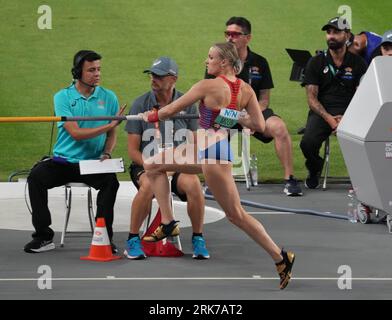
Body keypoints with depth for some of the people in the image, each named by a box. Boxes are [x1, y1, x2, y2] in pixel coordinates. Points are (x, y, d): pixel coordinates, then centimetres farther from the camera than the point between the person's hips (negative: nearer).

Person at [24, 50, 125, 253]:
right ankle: (43, 236, -16)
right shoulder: (63, 97, -3)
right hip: (63, 161, 0)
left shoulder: (108, 97, 6)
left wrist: (106, 153, -10)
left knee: (110, 180, -31)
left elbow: (111, 134, 10)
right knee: (36, 176, -26)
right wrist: (108, 125, -19)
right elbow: (76, 133, -13)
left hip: (94, 163, 1)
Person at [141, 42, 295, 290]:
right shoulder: (246, 90, 4)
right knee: (152, 165, 14)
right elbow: (259, 125, 1)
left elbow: (171, 110, -7)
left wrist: (149, 116, 11)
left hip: (212, 151, -9)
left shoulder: (208, 86, -15)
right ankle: (168, 223, 11)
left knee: (236, 214, -2)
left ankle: (281, 257, 2)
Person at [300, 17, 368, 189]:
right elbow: (312, 99, 3)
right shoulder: (316, 62, 9)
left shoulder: (358, 63, 10)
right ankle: (314, 170, 8)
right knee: (308, 143, -29)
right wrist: (329, 119, -15)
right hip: (321, 112, 0)